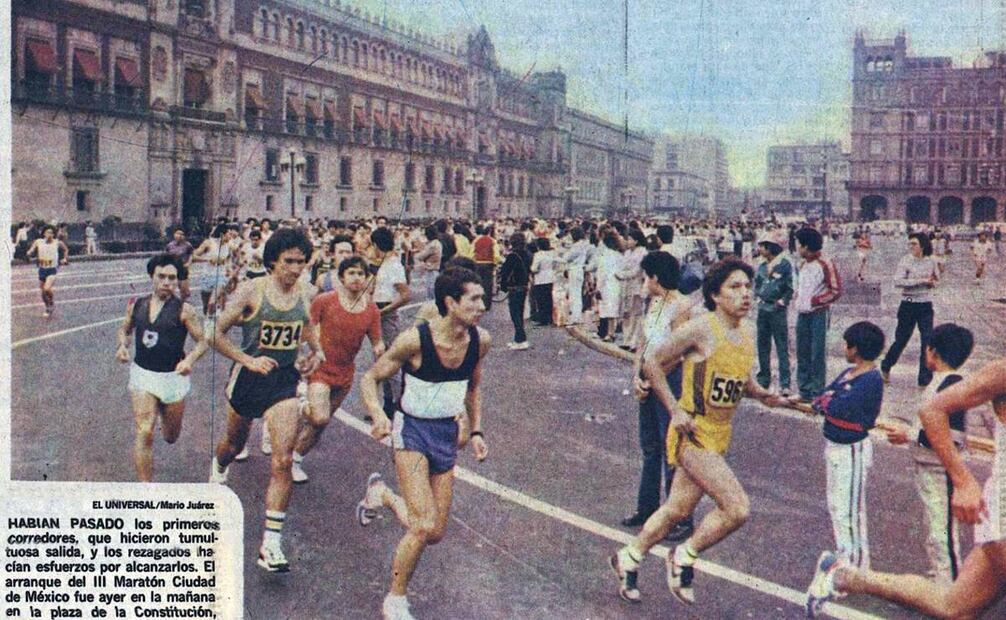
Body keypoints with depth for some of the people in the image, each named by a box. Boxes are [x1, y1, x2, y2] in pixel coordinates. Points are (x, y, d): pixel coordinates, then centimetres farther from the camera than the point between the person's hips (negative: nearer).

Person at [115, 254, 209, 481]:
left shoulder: (184, 310, -10)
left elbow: (202, 341, -7)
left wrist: (190, 359, -25)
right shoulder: (136, 305, 1)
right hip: (142, 374, 1)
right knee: (144, 433, -13)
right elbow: (125, 329, 18)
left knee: (170, 437, 16)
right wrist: (123, 345, -3)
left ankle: (164, 414, 54)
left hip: (173, 377, -1)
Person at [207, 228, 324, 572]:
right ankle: (218, 469, 63)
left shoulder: (306, 293, -2)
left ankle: (271, 544, -8)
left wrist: (317, 351, 4)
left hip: (285, 380, 1)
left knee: (283, 461, -11)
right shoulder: (251, 291, -14)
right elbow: (217, 333, -11)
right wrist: (248, 360, -20)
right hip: (250, 377, -1)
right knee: (235, 443, 23)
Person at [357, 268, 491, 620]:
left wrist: (475, 431, 8)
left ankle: (382, 495, 37)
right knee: (425, 527, -16)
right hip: (412, 431, -5)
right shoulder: (415, 340, -22)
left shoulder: (480, 341, -7)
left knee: (435, 534, 8)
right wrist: (378, 415, -29)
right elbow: (370, 378, -11)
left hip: (448, 434, 5)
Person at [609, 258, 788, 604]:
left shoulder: (747, 334, 6)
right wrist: (676, 411, -14)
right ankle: (684, 557, 8)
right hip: (694, 434, -8)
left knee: (678, 510, 16)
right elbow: (653, 364, -10)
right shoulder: (700, 329, -16)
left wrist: (763, 395, 2)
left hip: (720, 436, 8)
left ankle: (628, 558, 35)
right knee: (737, 508, -15)